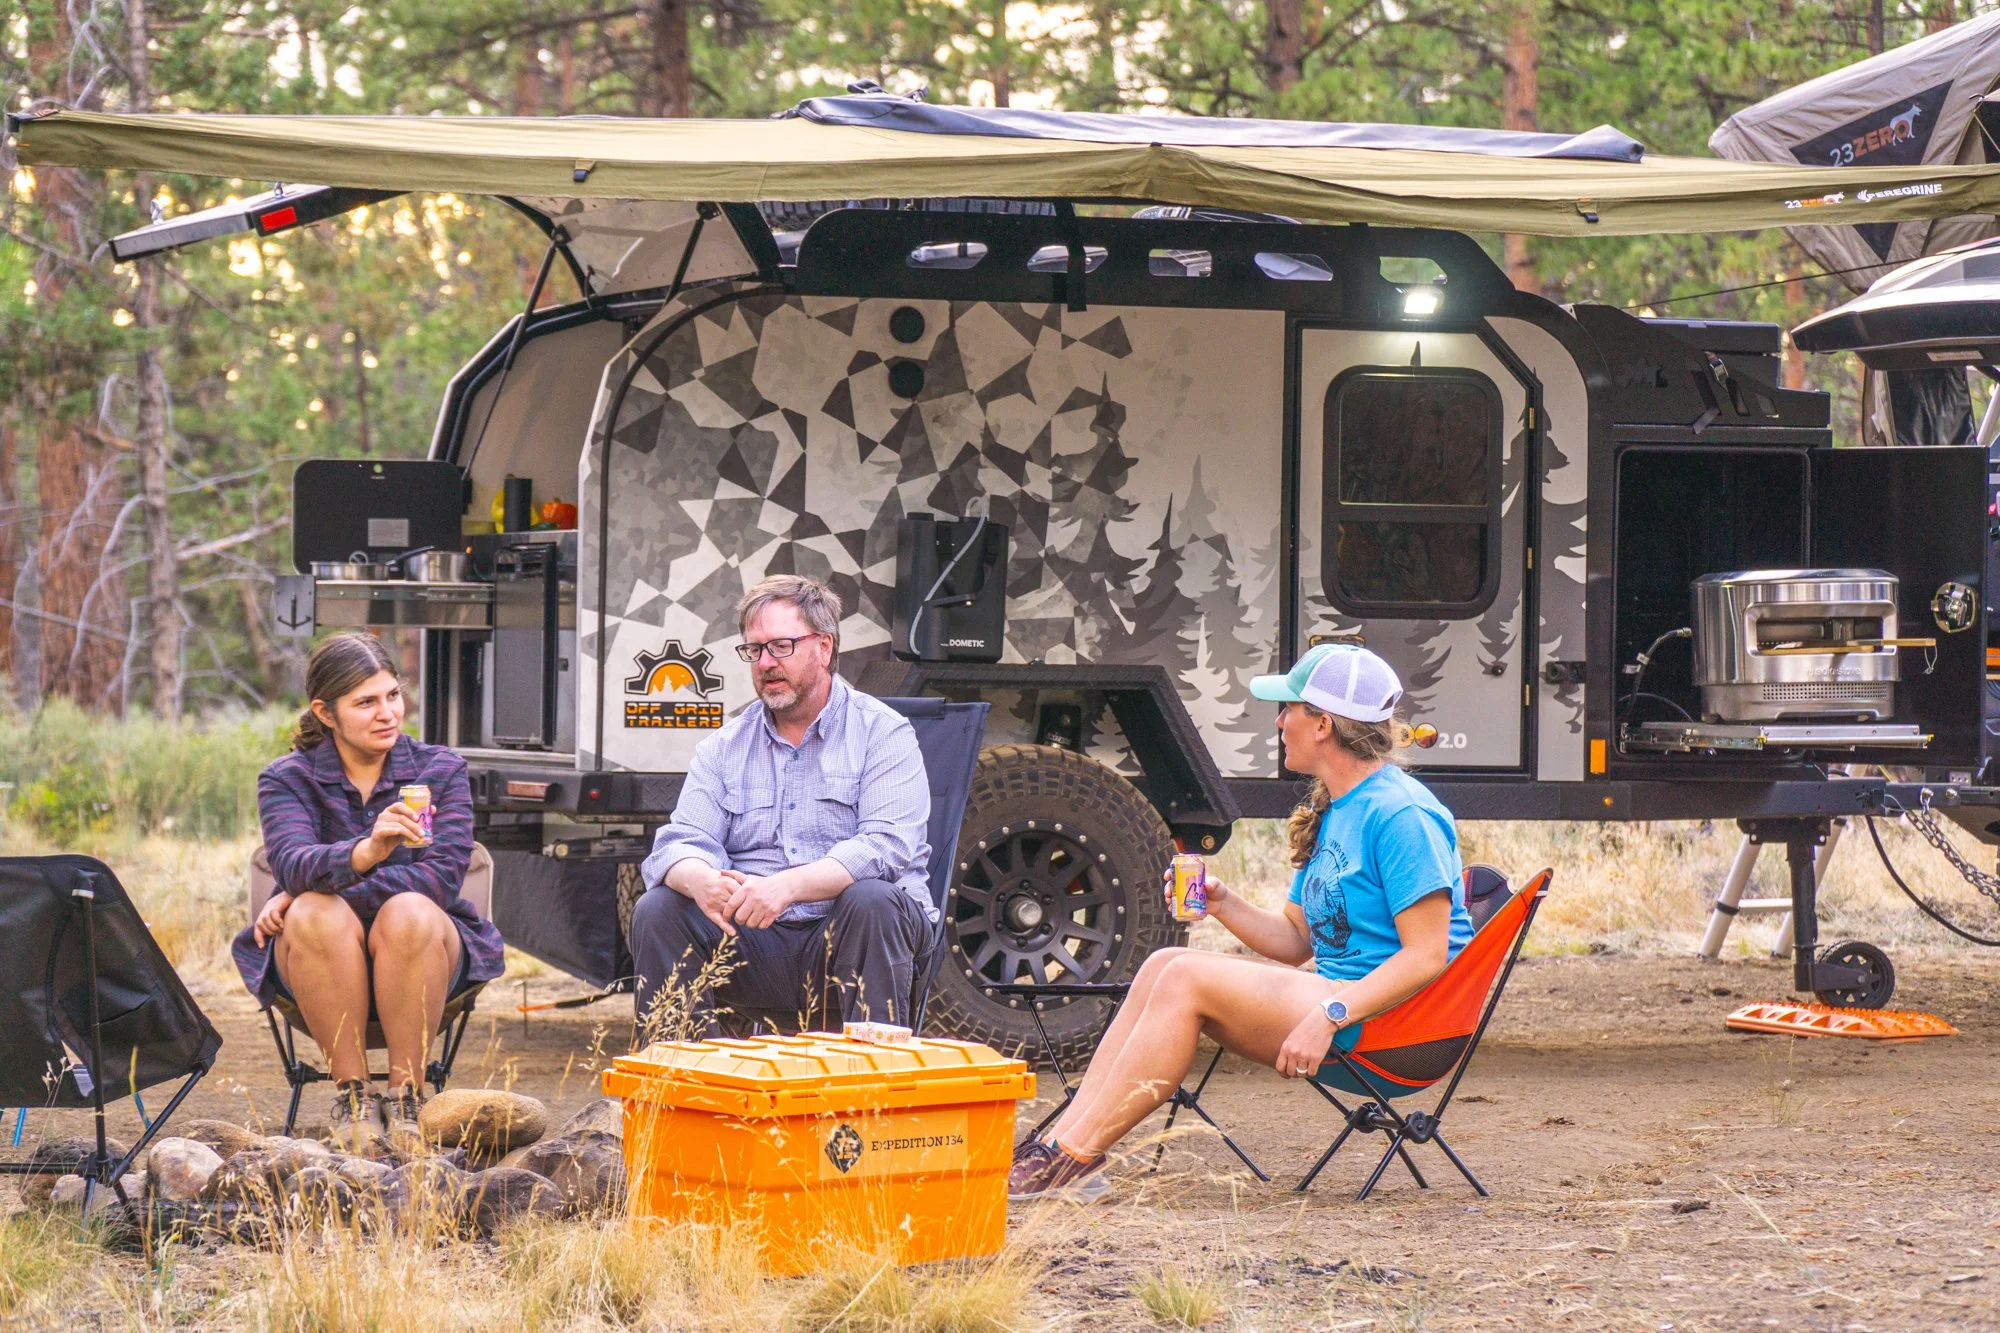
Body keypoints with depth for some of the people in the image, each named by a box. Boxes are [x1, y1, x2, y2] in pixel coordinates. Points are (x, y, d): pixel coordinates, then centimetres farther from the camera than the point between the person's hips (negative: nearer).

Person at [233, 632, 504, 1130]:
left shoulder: (440, 770, 2)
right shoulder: (287, 780, 0)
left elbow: (443, 876, -13)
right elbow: (292, 866, -21)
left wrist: (313, 893, -19)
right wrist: (365, 853, -45)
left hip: (421, 958, 0)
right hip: (324, 961, 0)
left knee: (409, 914, -32)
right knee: (318, 916, -33)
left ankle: (406, 1096, -25)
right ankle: (352, 1093, -24)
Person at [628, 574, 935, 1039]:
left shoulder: (882, 732, 1)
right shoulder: (725, 746, 15)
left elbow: (887, 846, -14)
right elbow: (680, 845, 3)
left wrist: (788, 886, -31)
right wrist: (702, 883, -24)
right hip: (752, 944, 3)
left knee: (871, 900, -34)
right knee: (656, 910, -18)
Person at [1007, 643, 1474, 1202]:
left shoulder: (1400, 814, -13)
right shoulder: (1332, 812, 18)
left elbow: (1427, 956, -19)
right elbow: (1295, 939, 19)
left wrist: (1329, 1016, -28)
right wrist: (1222, 903, 2)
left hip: (1385, 1025, -10)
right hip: (1333, 999, 10)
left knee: (1187, 979, -19)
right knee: (1164, 965, -1)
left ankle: (1075, 1159, -17)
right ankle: (1062, 1140, -10)